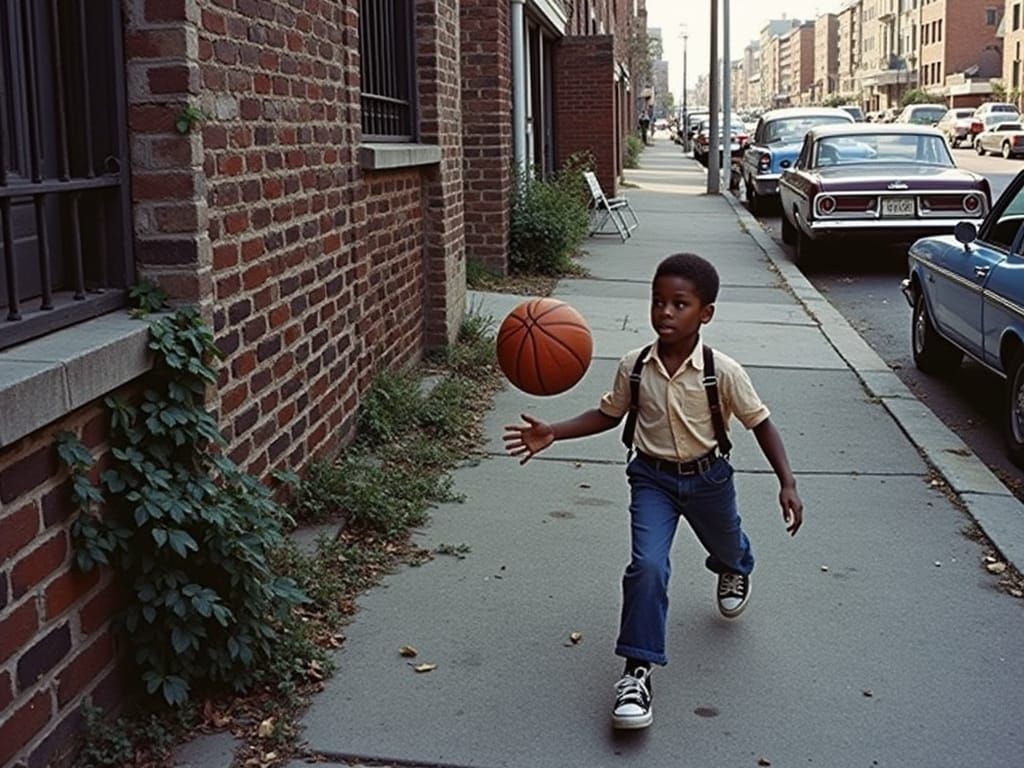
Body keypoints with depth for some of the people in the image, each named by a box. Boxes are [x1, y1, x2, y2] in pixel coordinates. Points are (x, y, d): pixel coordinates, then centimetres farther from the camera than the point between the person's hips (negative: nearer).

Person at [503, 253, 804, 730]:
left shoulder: (723, 372, -22)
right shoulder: (634, 367, -15)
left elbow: (761, 424, -12)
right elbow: (608, 415, 1)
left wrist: (787, 483, -17)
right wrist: (553, 433, -11)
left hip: (707, 477, 0)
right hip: (653, 478, 0)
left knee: (725, 546, 29)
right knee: (647, 566, -19)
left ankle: (734, 570, 68)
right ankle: (637, 671, -10)